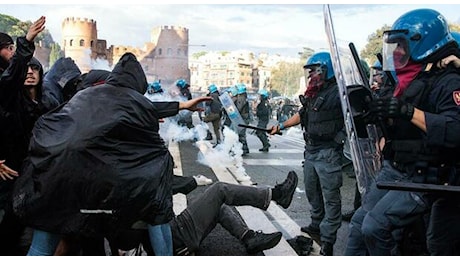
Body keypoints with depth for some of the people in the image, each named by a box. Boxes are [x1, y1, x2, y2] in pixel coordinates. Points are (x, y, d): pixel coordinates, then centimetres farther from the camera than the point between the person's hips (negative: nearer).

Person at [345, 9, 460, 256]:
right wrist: (372, 108, 9)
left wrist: (409, 111, -34)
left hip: (422, 179, -9)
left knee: (375, 226, -15)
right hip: (392, 170, 9)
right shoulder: (410, 80, 13)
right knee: (359, 223, 10)